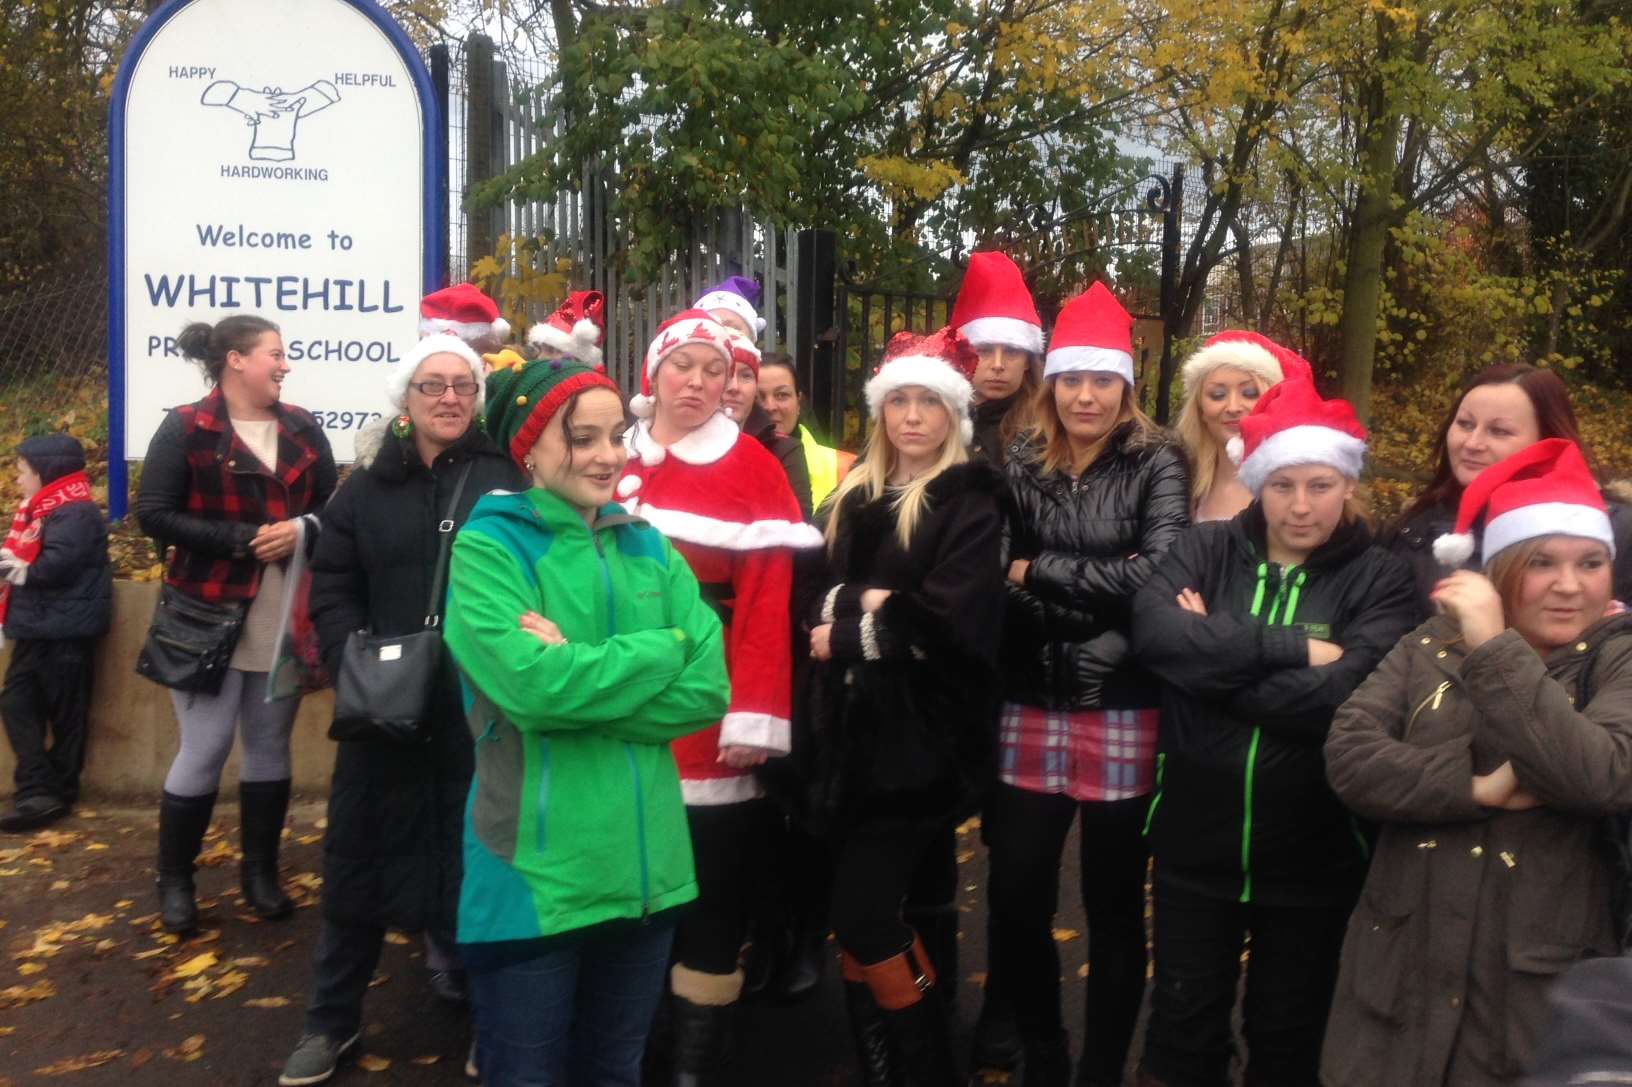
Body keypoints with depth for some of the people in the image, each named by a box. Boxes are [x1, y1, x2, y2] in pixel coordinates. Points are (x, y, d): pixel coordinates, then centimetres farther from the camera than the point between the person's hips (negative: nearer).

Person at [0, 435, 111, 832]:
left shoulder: (75, 513, -16)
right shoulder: (42, 510, 17)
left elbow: (56, 565, -26)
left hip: (64, 632, -10)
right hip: (39, 628, 10)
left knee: (65, 714, 1)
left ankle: (50, 794, 7)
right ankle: (38, 792, 10)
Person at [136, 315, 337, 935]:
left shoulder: (302, 428, 8)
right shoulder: (185, 429, -6)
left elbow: (333, 506, 9)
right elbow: (153, 514, -11)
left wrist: (302, 530, -13)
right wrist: (240, 539, -17)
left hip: (285, 620, 5)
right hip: (212, 617, -4)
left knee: (270, 747, 12)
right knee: (204, 750, 1)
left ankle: (261, 872, 25)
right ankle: (174, 880, 18)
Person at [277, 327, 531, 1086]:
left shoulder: (507, 480, -1)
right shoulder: (367, 485, 8)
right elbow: (331, 589, 7)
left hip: (480, 708, -2)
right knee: (360, 854, 12)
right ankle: (331, 1019, 30)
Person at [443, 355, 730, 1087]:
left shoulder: (649, 548, 8)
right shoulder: (488, 546, -7)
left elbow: (707, 689, -4)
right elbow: (530, 684, -23)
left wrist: (579, 677, -15)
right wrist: (658, 651, -12)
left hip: (644, 866, 5)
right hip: (534, 873, -5)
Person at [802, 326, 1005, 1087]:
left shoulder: (970, 504, -4)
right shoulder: (854, 496, 13)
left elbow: (954, 621, -15)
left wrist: (850, 633, -8)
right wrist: (862, 602, -15)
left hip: (922, 741, -5)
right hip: (854, 736, 5)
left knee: (862, 915, -9)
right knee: (880, 913, 8)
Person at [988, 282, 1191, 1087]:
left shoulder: (1156, 463, -1)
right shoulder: (1020, 467, 6)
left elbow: (1158, 571, -15)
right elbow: (998, 584, -1)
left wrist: (1040, 572, -10)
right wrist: (1102, 601, -15)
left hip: (1123, 717, -2)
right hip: (1032, 712, 3)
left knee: (1114, 907, 10)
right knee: (1015, 897, 8)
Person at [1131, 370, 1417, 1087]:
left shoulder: (1378, 579, -5)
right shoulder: (1205, 550, 0)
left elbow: (1343, 695, -20)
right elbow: (1152, 630, -19)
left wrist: (1214, 658, -15)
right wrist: (1291, 648, -23)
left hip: (1313, 854, -1)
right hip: (1195, 842, 1)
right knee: (1182, 1027, 16)